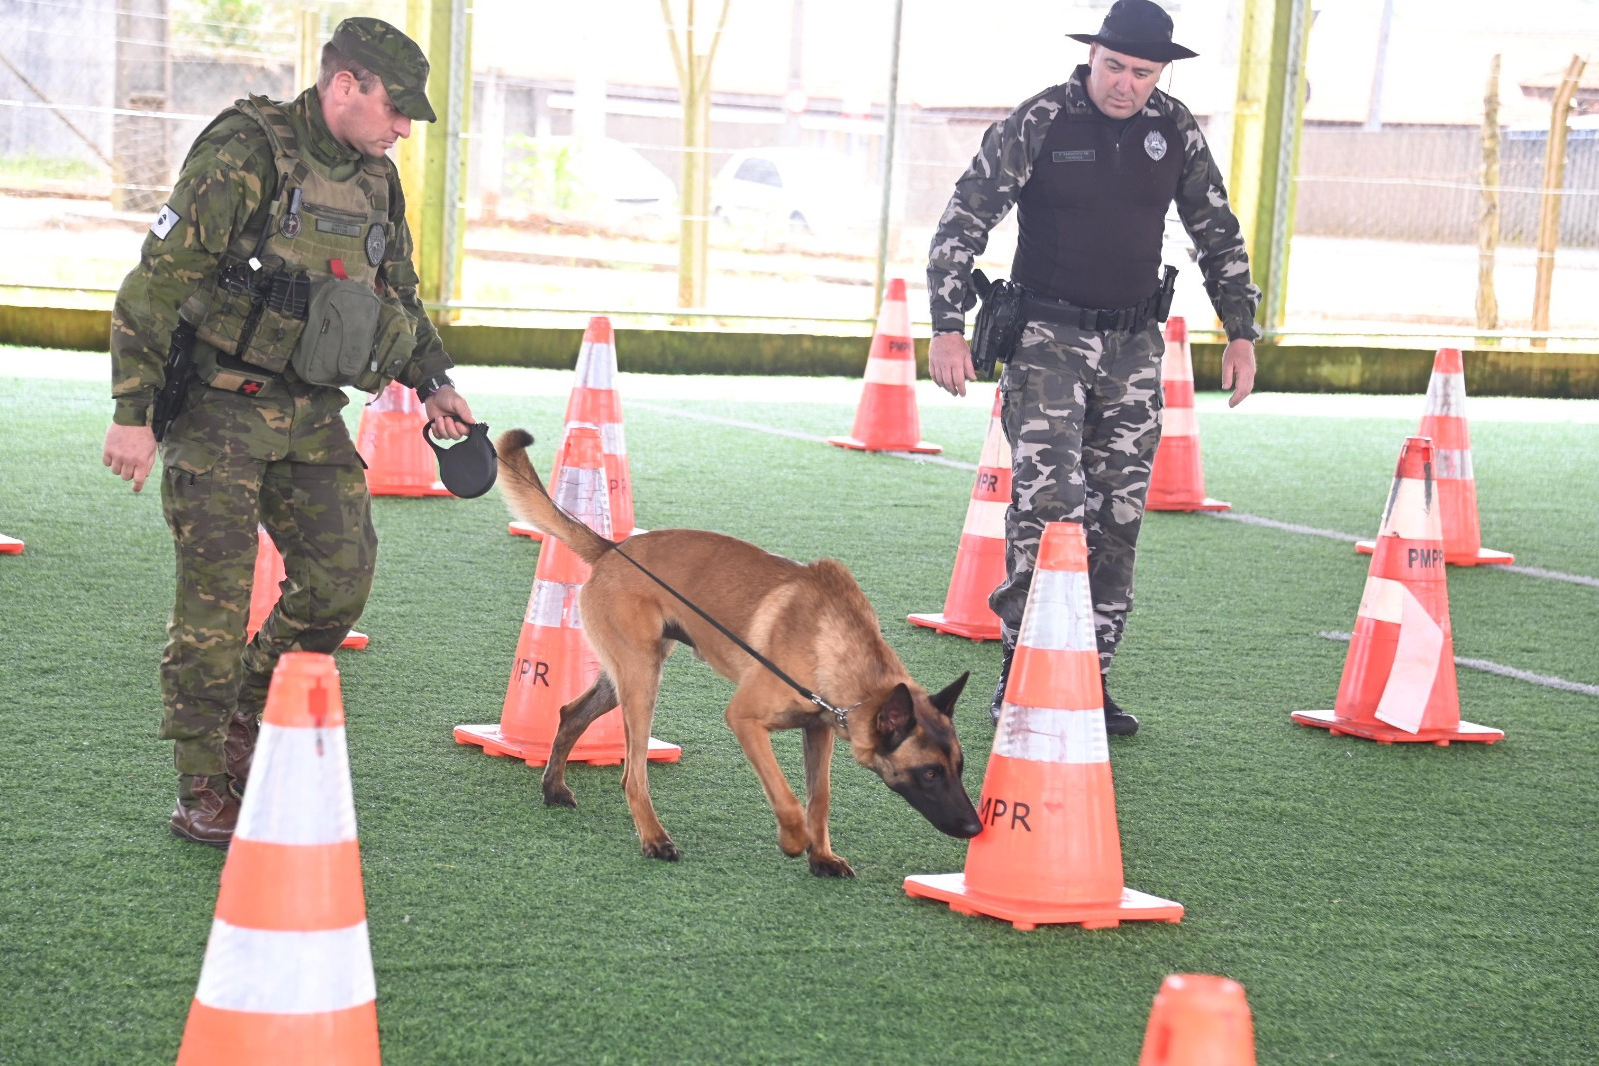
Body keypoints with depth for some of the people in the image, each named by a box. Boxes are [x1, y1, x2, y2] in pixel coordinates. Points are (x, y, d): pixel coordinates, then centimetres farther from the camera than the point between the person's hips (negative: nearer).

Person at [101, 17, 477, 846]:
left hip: (309, 416, 7)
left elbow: (397, 293, 26)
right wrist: (132, 413, -19)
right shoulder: (241, 155, -14)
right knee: (216, 600, -6)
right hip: (217, 411, -7)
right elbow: (156, 283, -16)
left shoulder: (375, 181, 9)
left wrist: (432, 383, 15)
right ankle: (203, 791, 4)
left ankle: (244, 717, 23)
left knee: (340, 578, 2)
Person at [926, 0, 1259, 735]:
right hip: (1048, 339, -4)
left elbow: (1219, 235, 16)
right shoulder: (1037, 123, -8)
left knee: (1117, 520, 5)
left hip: (1134, 346, 4)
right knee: (1047, 507, -15)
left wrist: (1241, 332, 11)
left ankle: (1089, 677, 13)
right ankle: (1019, 676, -7)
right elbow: (963, 222, -6)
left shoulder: (1176, 131, 4)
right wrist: (947, 327, -13)